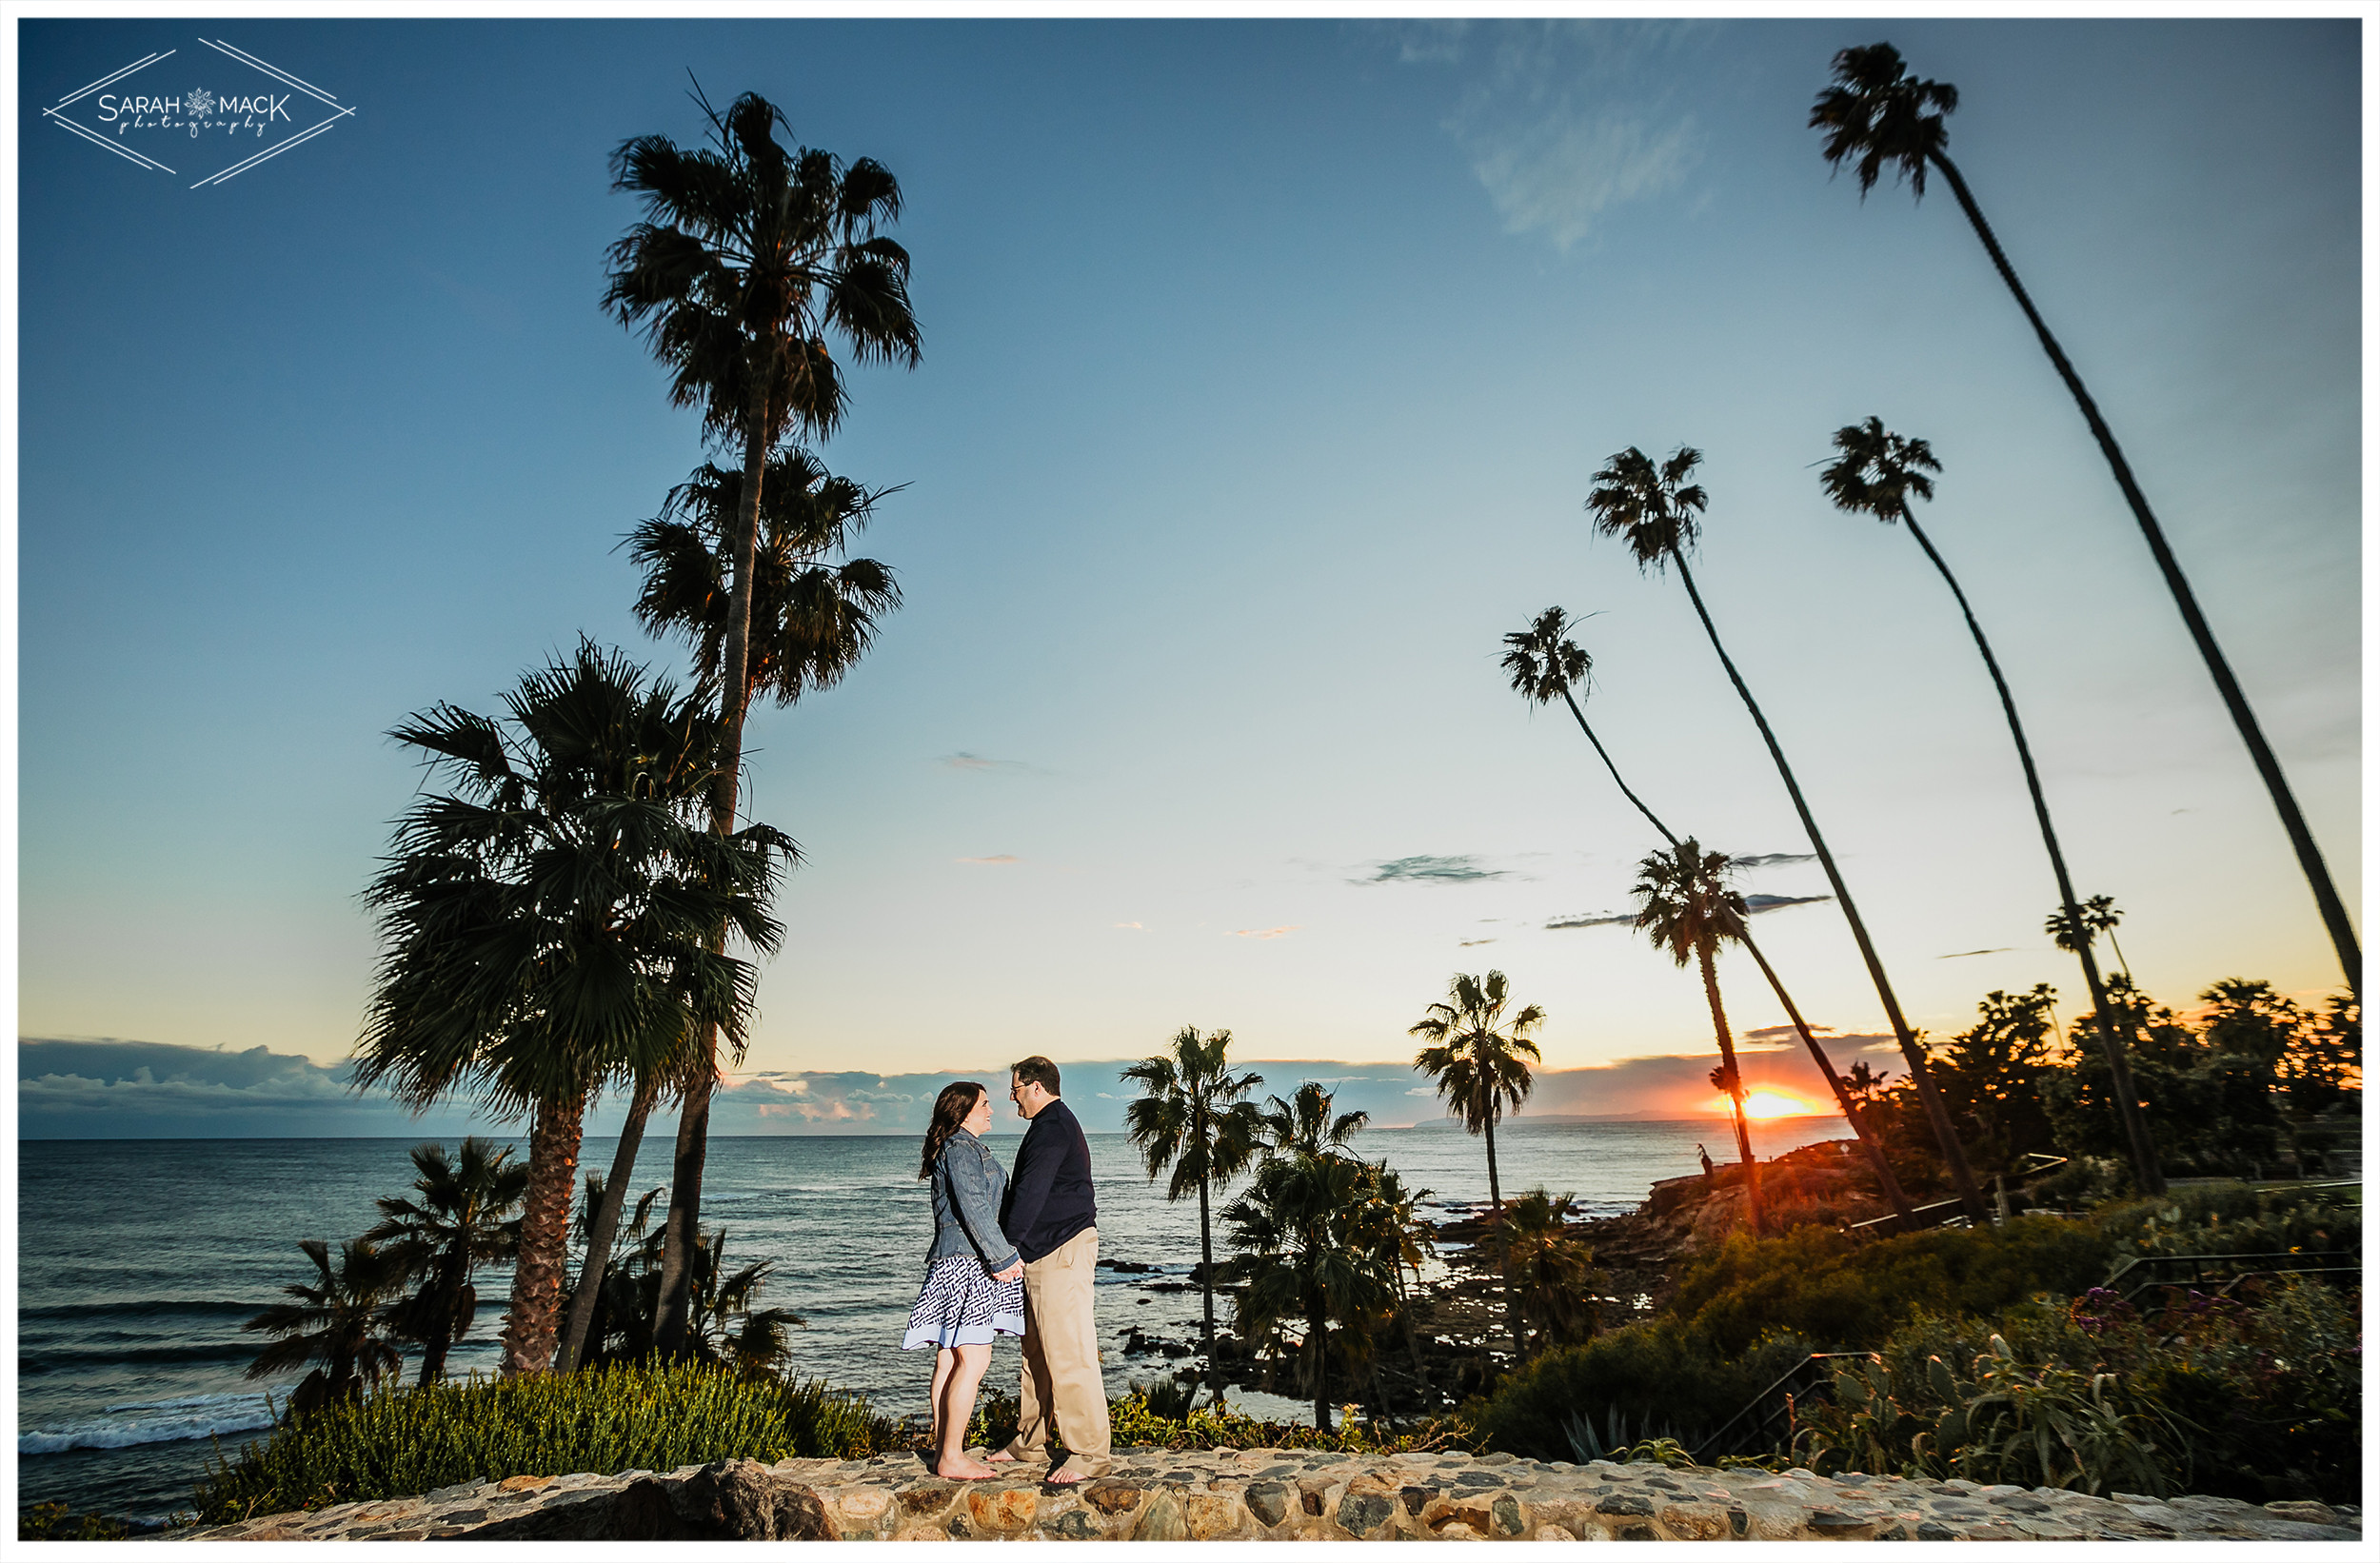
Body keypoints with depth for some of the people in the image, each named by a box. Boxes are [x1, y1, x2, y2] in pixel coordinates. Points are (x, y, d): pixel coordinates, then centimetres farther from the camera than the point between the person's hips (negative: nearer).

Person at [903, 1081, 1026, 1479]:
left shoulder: (968, 1149, 20)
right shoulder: (961, 1149, -12)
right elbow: (974, 1210, -18)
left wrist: (1003, 1256, 15)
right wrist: (1004, 1258, -13)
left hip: (951, 1263, 10)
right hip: (966, 1263, -10)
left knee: (950, 1360, 12)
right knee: (973, 1359, -8)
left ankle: (944, 1452, 18)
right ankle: (952, 1459, -2)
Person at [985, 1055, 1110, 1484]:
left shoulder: (1051, 1127, -14)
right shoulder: (1056, 1124, 20)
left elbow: (1029, 1194, -18)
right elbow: (1027, 1190, 22)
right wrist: (1011, 1247, 17)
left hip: (1063, 1251, -11)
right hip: (1045, 1255, 11)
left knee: (1069, 1355, -7)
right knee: (1037, 1352, 18)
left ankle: (1090, 1455, 0)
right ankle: (1029, 1442, 29)